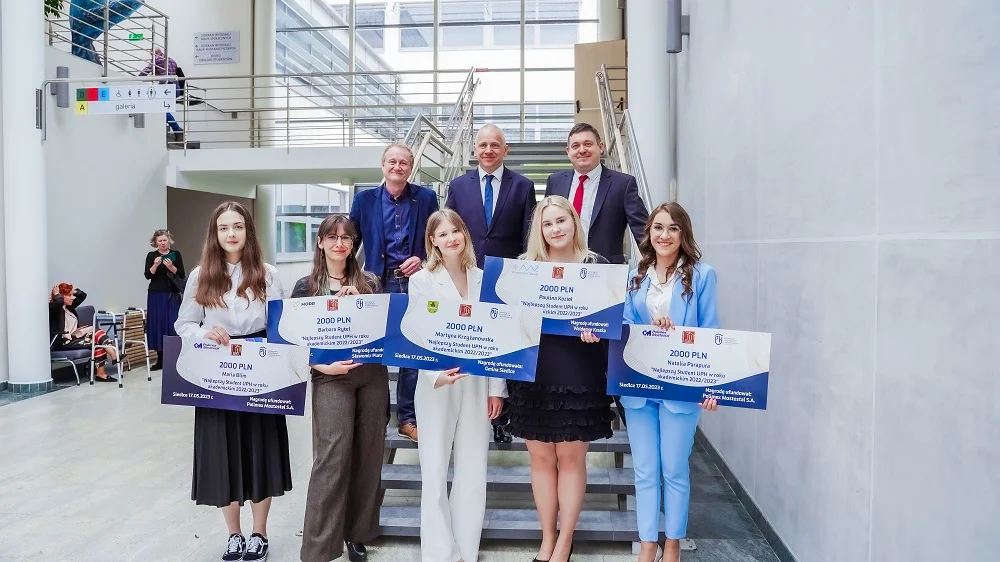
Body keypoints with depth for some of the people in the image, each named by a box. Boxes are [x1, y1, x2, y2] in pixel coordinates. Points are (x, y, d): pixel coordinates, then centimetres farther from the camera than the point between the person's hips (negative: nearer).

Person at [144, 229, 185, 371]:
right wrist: (155, 265, -21)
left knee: (172, 324, -4)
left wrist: (171, 267, -17)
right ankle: (160, 359, 7)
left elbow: (182, 275, -1)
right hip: (156, 294, 1)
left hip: (172, 295, -1)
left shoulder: (176, 254, 4)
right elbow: (147, 275, -4)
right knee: (157, 325, 1)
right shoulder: (151, 255, 5)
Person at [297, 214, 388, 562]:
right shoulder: (306, 287, 4)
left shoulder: (369, 283, 9)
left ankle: (357, 532, 26)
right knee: (332, 457, -6)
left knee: (367, 453, 8)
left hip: (372, 373, 3)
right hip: (331, 377, -3)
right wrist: (322, 366, -15)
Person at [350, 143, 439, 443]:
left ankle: (408, 417, 17)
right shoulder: (364, 199, 6)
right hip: (379, 283, 0)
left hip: (415, 283, 0)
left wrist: (422, 259, -9)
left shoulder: (426, 197, 4)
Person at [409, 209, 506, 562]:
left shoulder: (483, 278, 6)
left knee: (474, 472, 9)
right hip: (437, 384, -2)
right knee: (435, 472, 4)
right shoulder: (421, 280, -2)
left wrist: (497, 387, 3)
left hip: (477, 384, 3)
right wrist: (436, 375, -24)